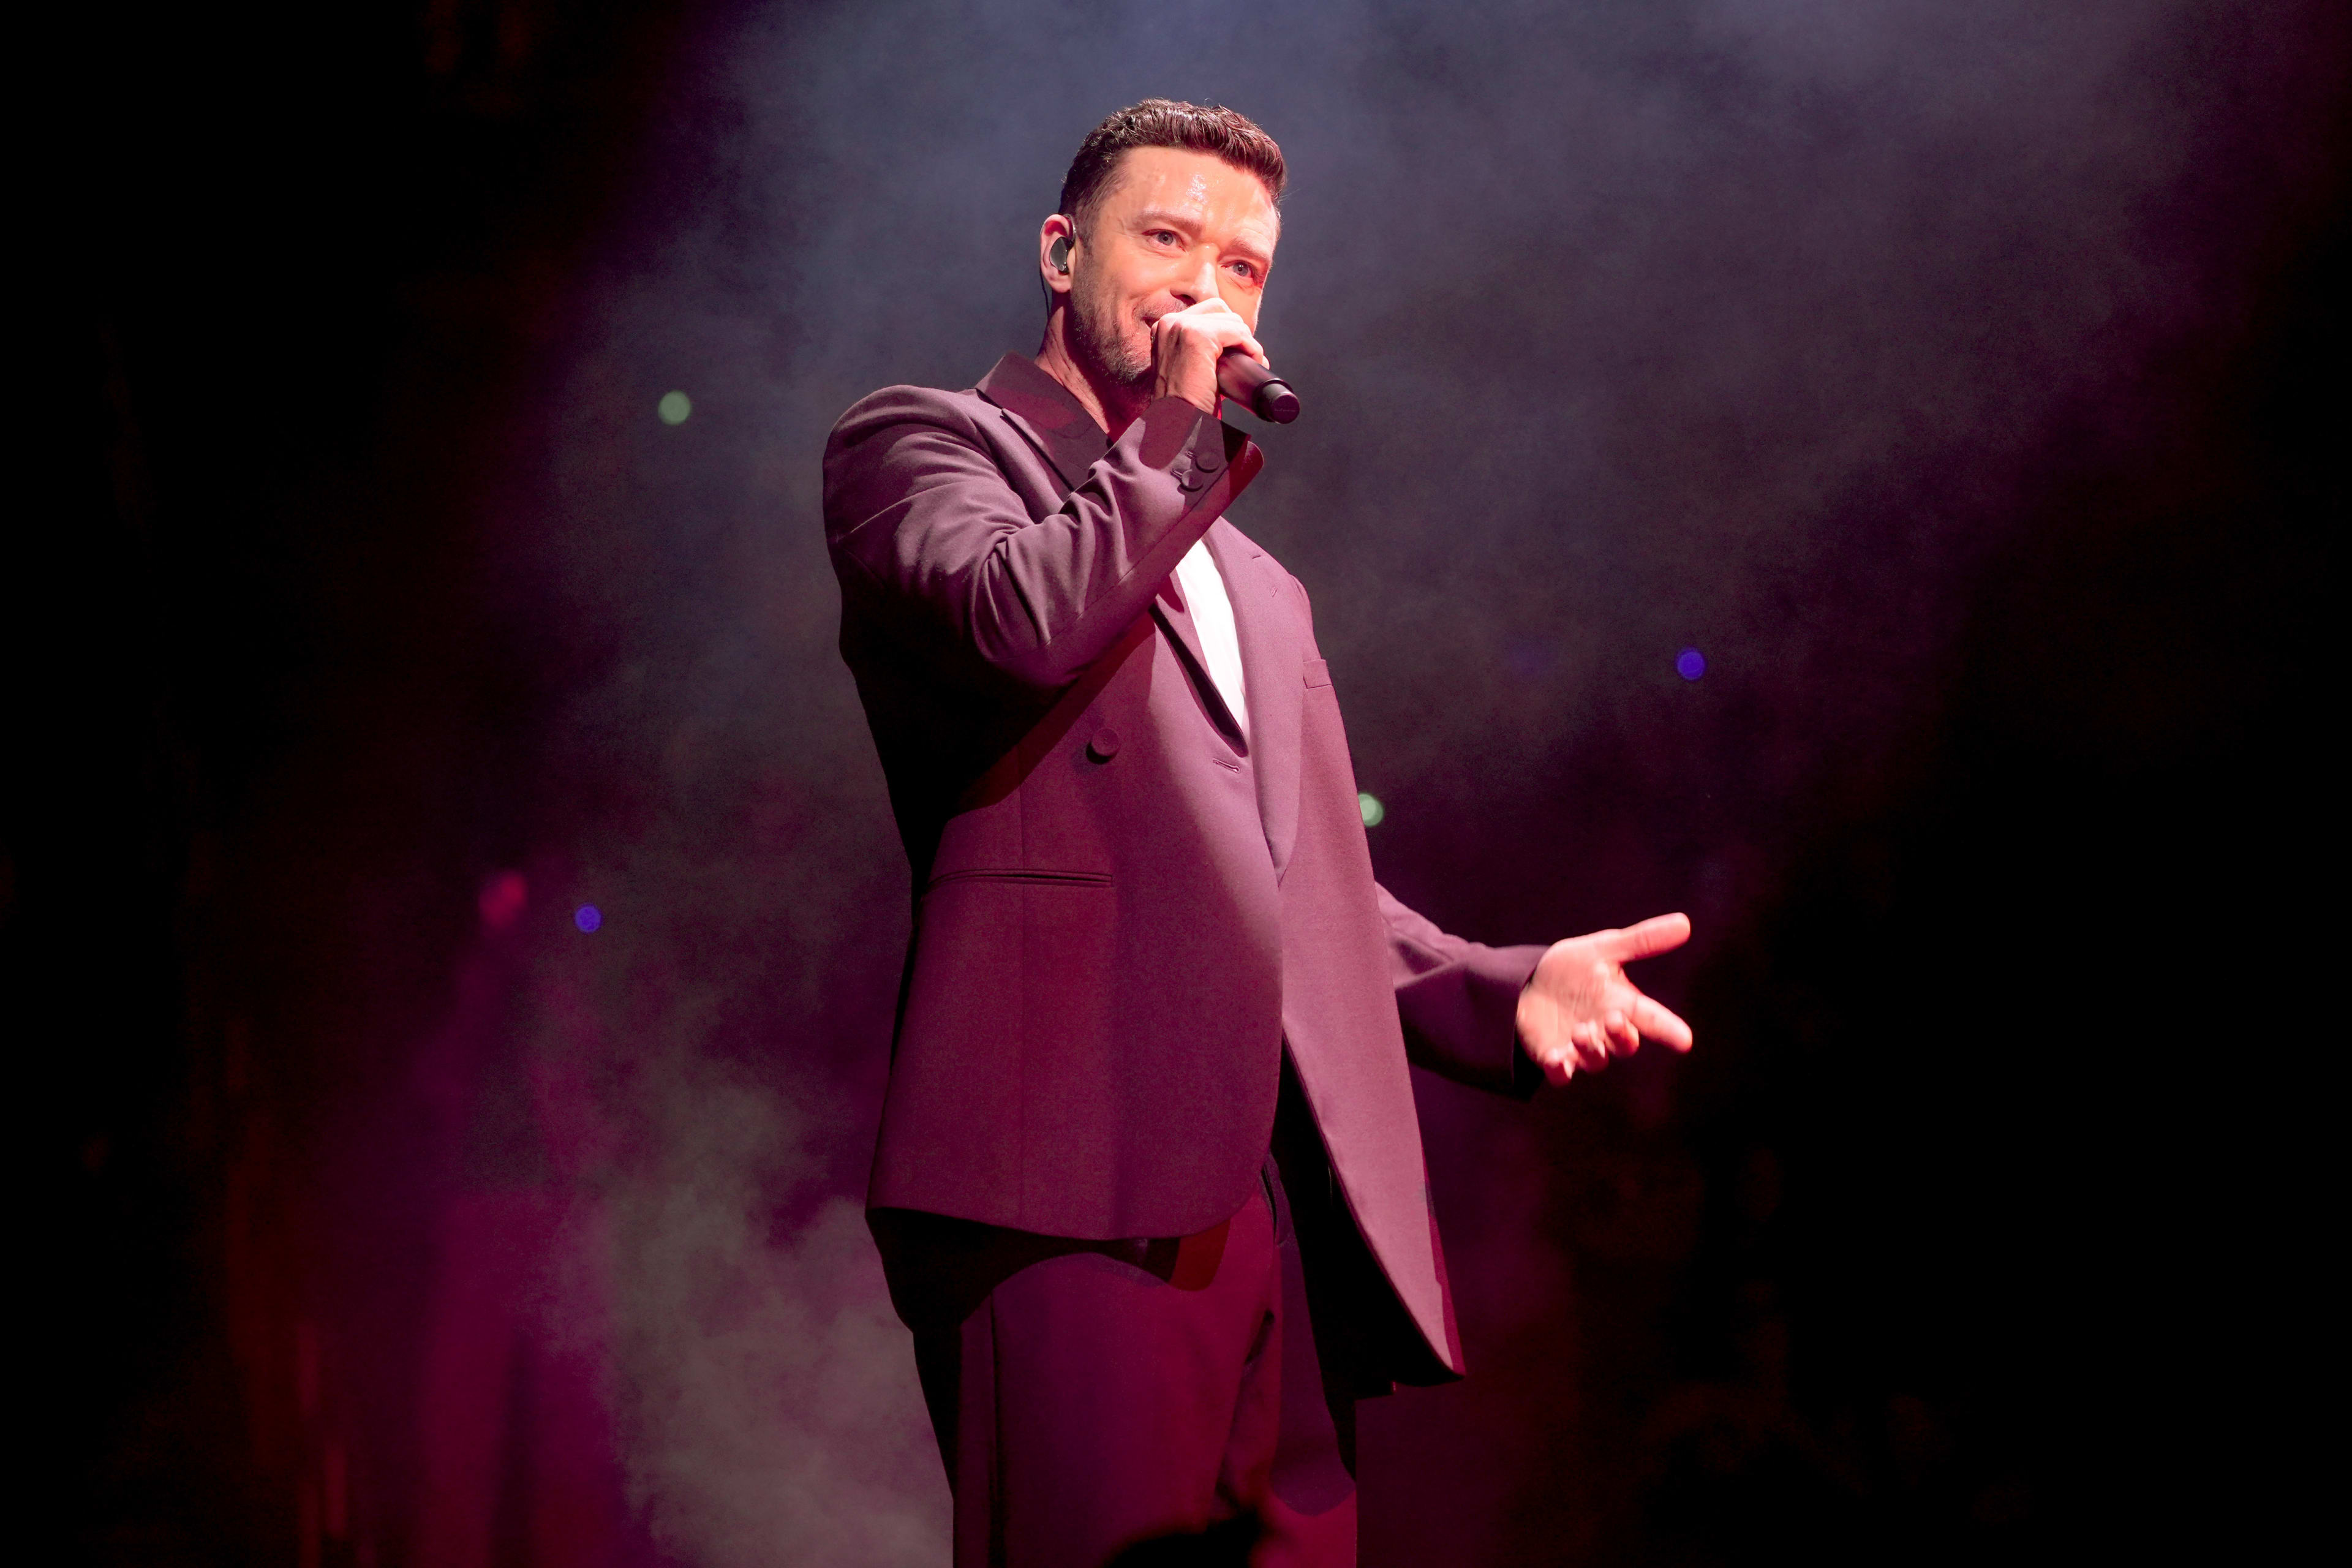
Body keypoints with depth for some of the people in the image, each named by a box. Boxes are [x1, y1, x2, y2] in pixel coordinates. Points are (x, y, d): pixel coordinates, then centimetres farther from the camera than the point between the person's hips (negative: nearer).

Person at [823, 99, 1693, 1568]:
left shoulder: (1256, 589, 32)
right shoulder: (923, 442, 9)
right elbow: (1023, 622, -13)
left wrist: (1505, 988, 13)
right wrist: (1182, 435, 0)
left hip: (1285, 1209, 7)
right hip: (1077, 1184, -7)